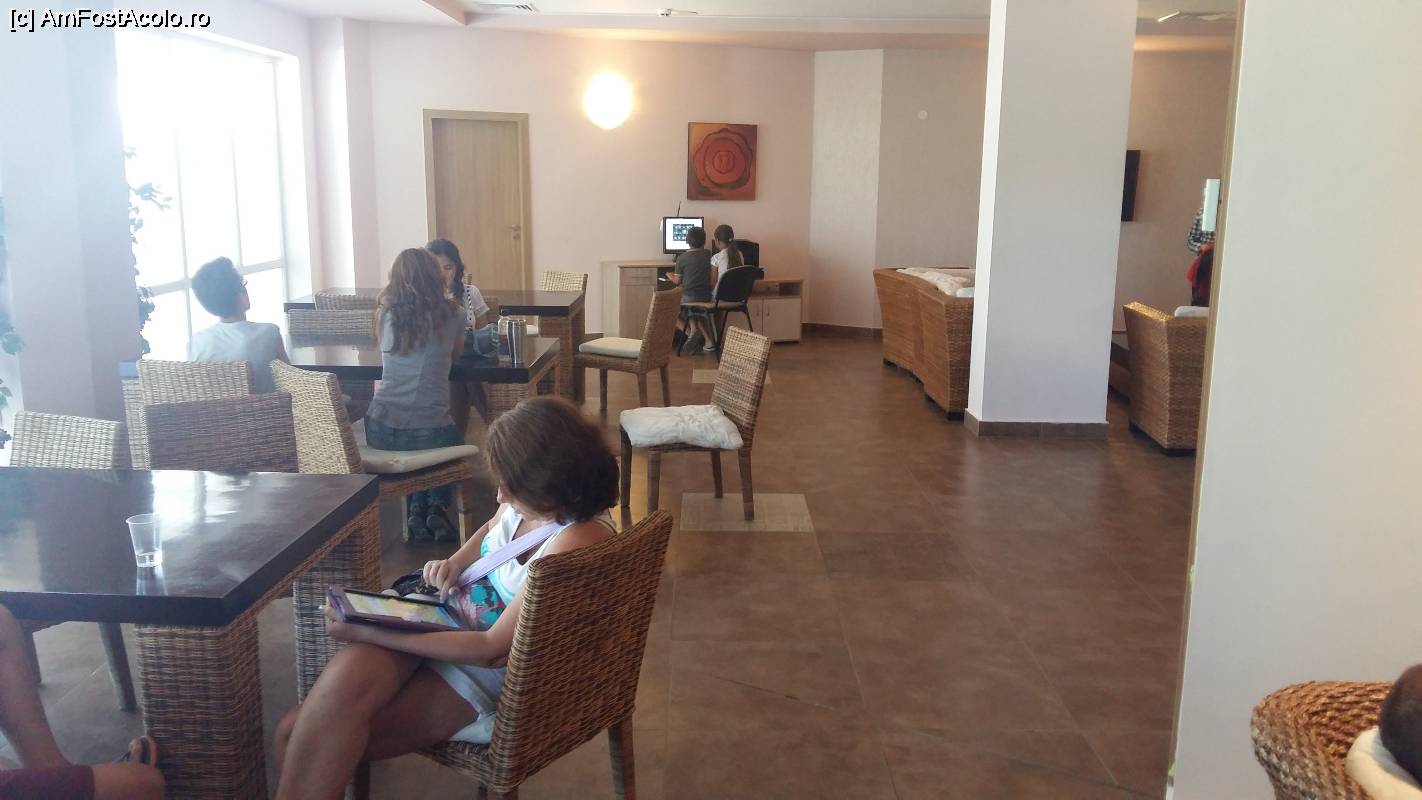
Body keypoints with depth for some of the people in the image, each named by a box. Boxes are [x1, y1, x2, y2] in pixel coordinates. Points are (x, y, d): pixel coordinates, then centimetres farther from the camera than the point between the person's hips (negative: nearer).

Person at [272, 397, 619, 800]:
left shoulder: (577, 543, -28)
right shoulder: (531, 501, -4)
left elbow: (494, 650, -25)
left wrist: (366, 633, -23)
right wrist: (454, 562, 0)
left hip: (488, 673, -7)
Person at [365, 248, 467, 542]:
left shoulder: (386, 314, 6)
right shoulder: (451, 314, 0)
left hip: (379, 430, 3)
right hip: (430, 431, -3)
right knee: (454, 440, 33)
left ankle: (416, 509, 16)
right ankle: (438, 507, 11)